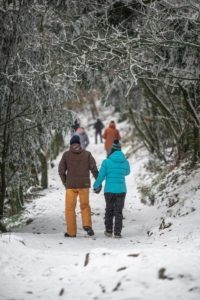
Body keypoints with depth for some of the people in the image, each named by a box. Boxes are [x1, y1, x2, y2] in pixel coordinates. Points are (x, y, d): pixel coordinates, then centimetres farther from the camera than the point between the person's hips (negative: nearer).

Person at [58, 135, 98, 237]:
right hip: (84, 185, 1)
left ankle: (71, 232, 8)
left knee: (70, 208, 9)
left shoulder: (66, 154, 1)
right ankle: (87, 225, -4)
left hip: (71, 185, -1)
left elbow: (61, 170, -1)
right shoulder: (87, 154, 3)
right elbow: (94, 169, -5)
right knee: (85, 206, 17)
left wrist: (65, 183, 12)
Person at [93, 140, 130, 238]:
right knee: (118, 212, 9)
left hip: (109, 190, -1)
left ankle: (109, 231, 23)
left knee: (109, 211, 17)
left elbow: (101, 177, -4)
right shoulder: (125, 162, -1)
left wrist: (96, 186, 14)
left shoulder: (106, 162, -10)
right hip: (121, 190, 1)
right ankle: (117, 232, 4)